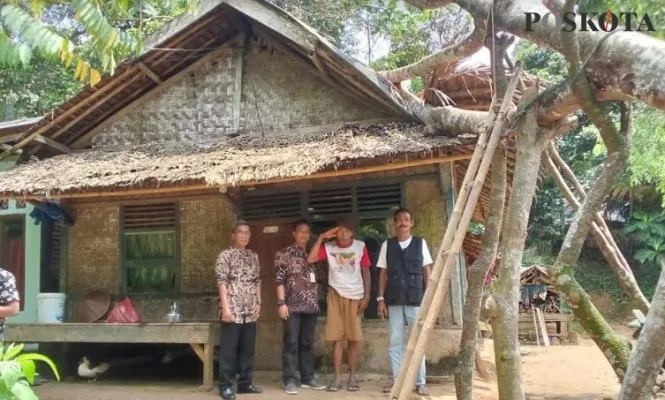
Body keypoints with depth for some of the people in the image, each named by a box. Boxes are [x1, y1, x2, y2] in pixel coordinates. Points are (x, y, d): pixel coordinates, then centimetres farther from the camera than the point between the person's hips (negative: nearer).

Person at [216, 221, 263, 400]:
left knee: (248, 348, 10)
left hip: (250, 310, 6)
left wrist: (258, 303, 7)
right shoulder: (226, 255, -3)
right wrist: (225, 307, -15)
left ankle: (245, 383, 19)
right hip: (232, 309, -6)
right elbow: (222, 282, -9)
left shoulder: (253, 256, 13)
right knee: (229, 349, -1)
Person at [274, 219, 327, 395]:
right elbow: (279, 279, -6)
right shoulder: (284, 253, 0)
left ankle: (308, 378, 17)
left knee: (307, 343, 10)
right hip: (292, 305, -5)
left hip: (311, 306, 5)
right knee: (291, 344, -2)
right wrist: (281, 302, -14)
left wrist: (316, 302, 10)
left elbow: (316, 279, 16)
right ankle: (289, 381, 1)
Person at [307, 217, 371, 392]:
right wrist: (322, 237, -14)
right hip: (335, 295, 1)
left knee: (353, 339, 3)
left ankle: (352, 377, 11)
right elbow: (311, 259, -14)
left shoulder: (360, 246, -1)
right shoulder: (328, 247, 0)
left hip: (355, 297, -1)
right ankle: (337, 378, 6)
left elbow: (366, 272, 3)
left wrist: (366, 296, -4)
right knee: (337, 338, 1)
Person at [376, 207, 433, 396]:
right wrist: (381, 299, 2)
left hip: (415, 298, -1)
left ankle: (420, 382, 7)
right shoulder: (387, 245, 6)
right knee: (395, 341, 5)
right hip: (394, 299, 1)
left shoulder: (420, 243, 4)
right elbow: (383, 273, 7)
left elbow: (427, 271, 5)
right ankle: (397, 379, 13)